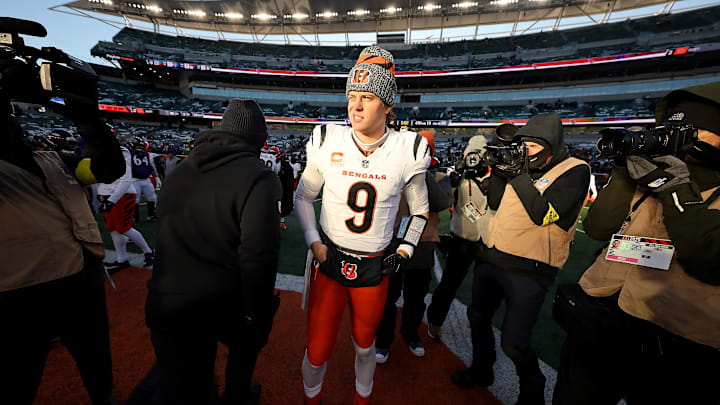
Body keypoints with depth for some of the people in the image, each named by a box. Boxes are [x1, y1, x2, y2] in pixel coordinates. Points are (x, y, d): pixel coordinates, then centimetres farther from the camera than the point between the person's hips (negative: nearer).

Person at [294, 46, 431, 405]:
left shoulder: (408, 150, -7)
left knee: (364, 344, 21)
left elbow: (420, 210, 7)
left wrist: (404, 252, -1)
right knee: (318, 350, 9)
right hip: (329, 259, 0)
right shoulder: (328, 141, -7)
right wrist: (314, 243, -5)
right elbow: (303, 197, 4)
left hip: (375, 267, 1)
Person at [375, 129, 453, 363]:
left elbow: (442, 203, -15)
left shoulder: (439, 178, 5)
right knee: (388, 295, 10)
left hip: (422, 246, 2)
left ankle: (410, 333, 46)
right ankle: (383, 340, 34)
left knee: (416, 297, 20)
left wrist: (425, 175, -21)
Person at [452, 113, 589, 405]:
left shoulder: (574, 171, -8)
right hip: (491, 257, 7)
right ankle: (481, 370, 45)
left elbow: (543, 213, -21)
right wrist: (499, 171, -4)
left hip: (528, 270, -7)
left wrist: (519, 174, -20)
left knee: (514, 344, 0)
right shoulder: (526, 166, 11)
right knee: (478, 317, 19)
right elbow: (495, 202, 9)